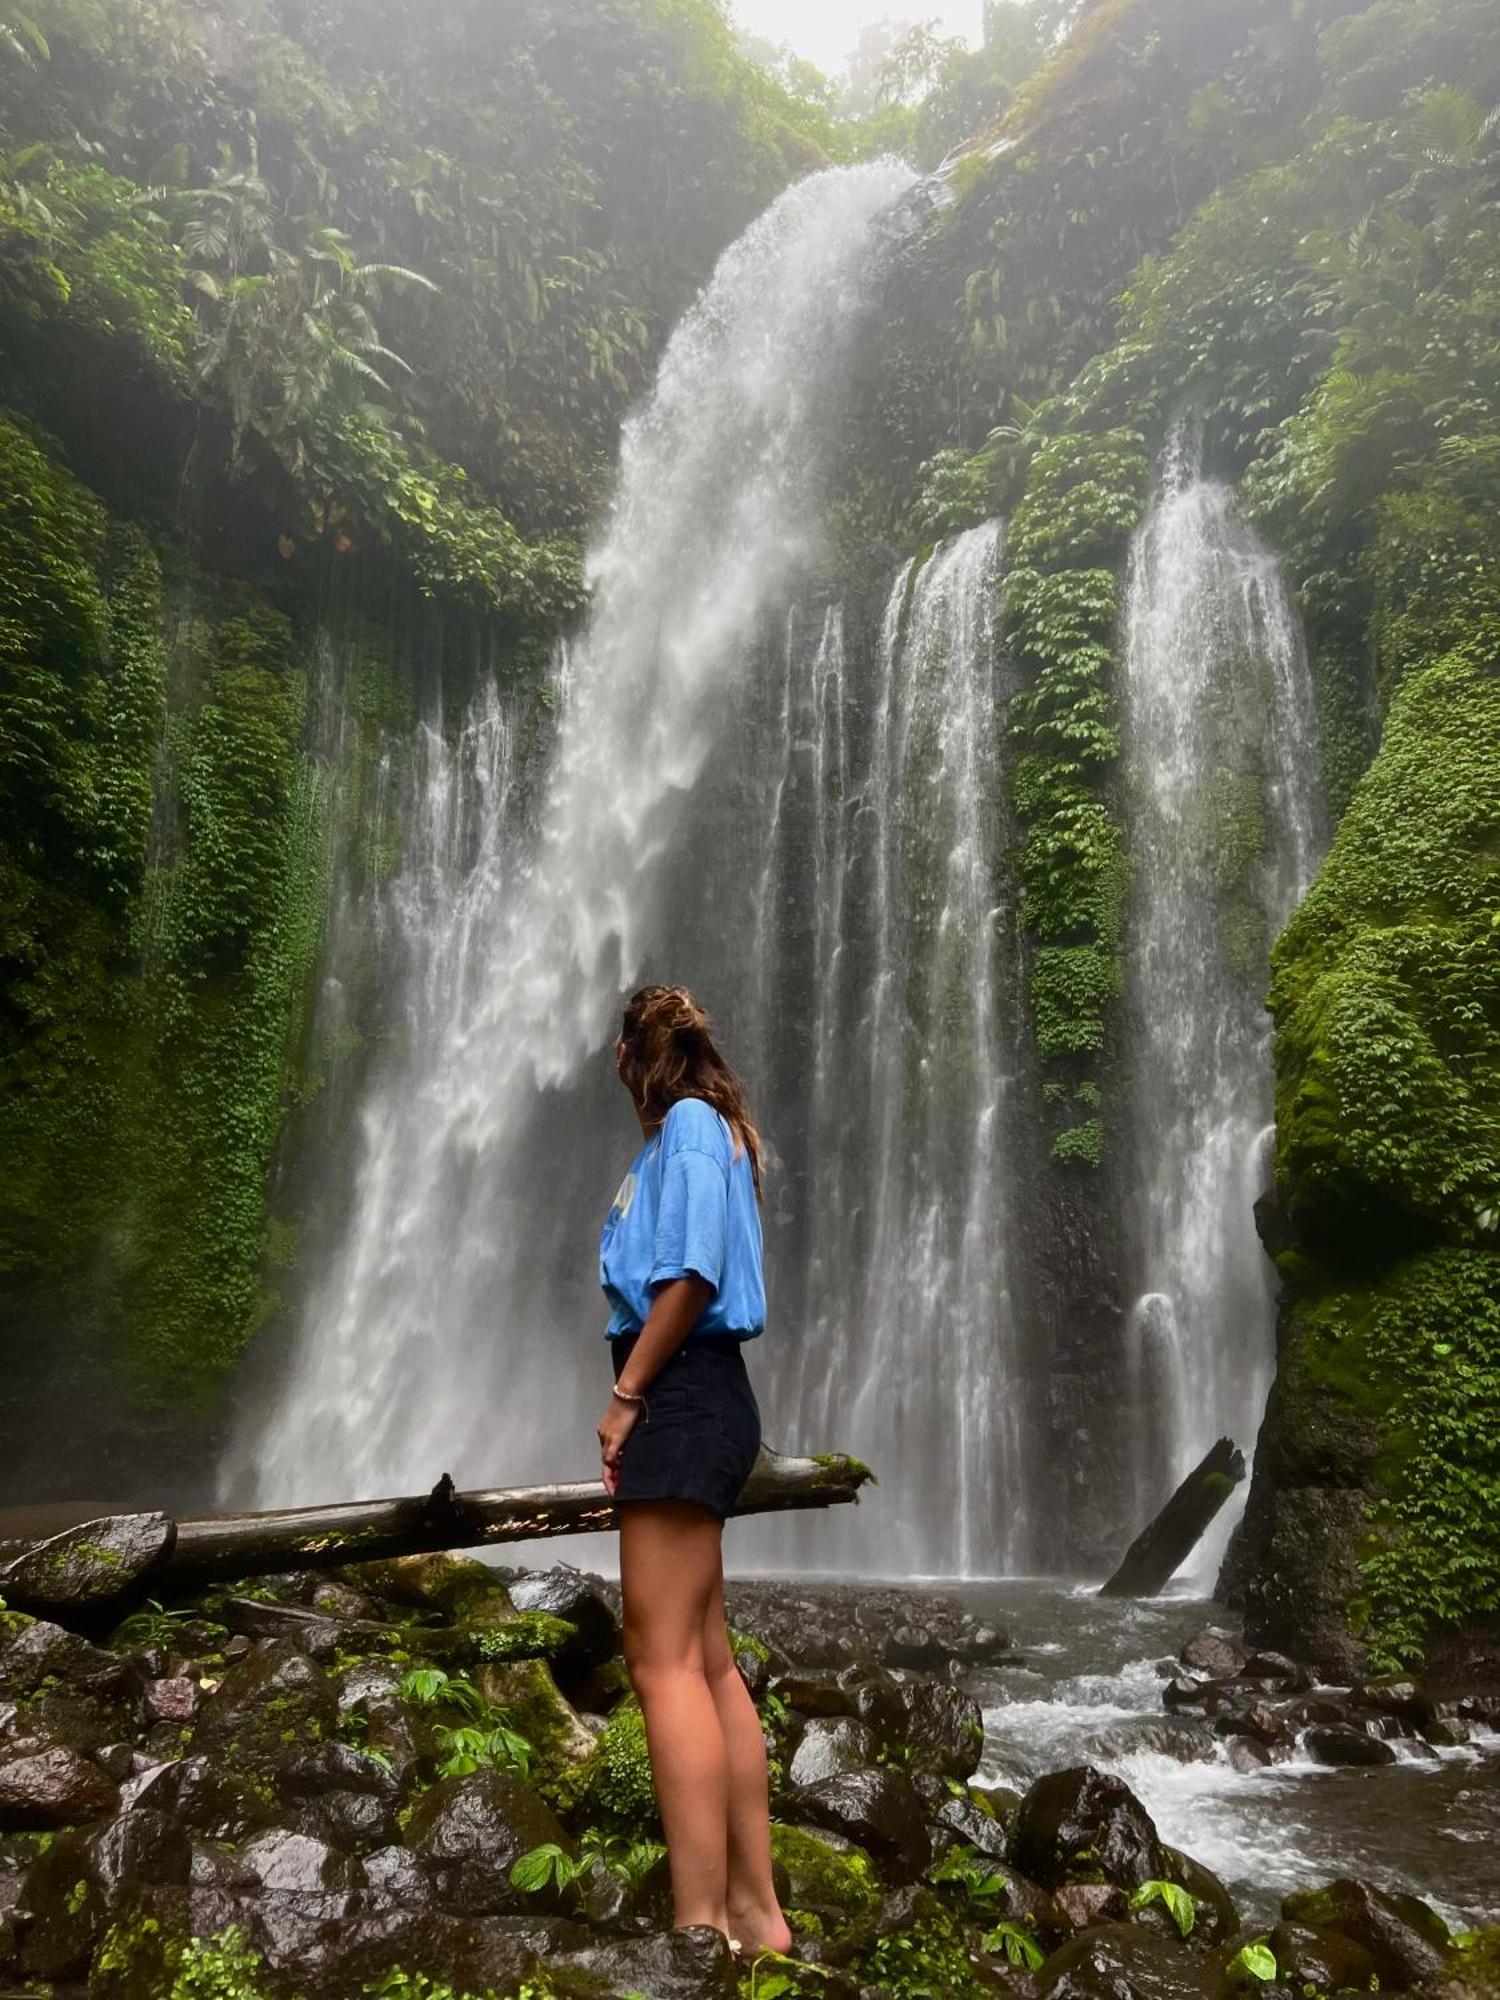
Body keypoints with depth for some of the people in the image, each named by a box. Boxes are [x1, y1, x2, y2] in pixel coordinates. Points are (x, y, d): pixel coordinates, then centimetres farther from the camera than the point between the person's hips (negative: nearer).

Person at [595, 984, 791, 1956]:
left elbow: (694, 1273, -18)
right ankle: (754, 1910, 18)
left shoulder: (689, 1121, -7)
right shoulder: (707, 1129, 21)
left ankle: (699, 1927, -5)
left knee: (664, 1657, -9)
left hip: (682, 1394, -10)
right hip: (699, 1397, 10)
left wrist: (626, 1394, -13)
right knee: (707, 1659, 11)